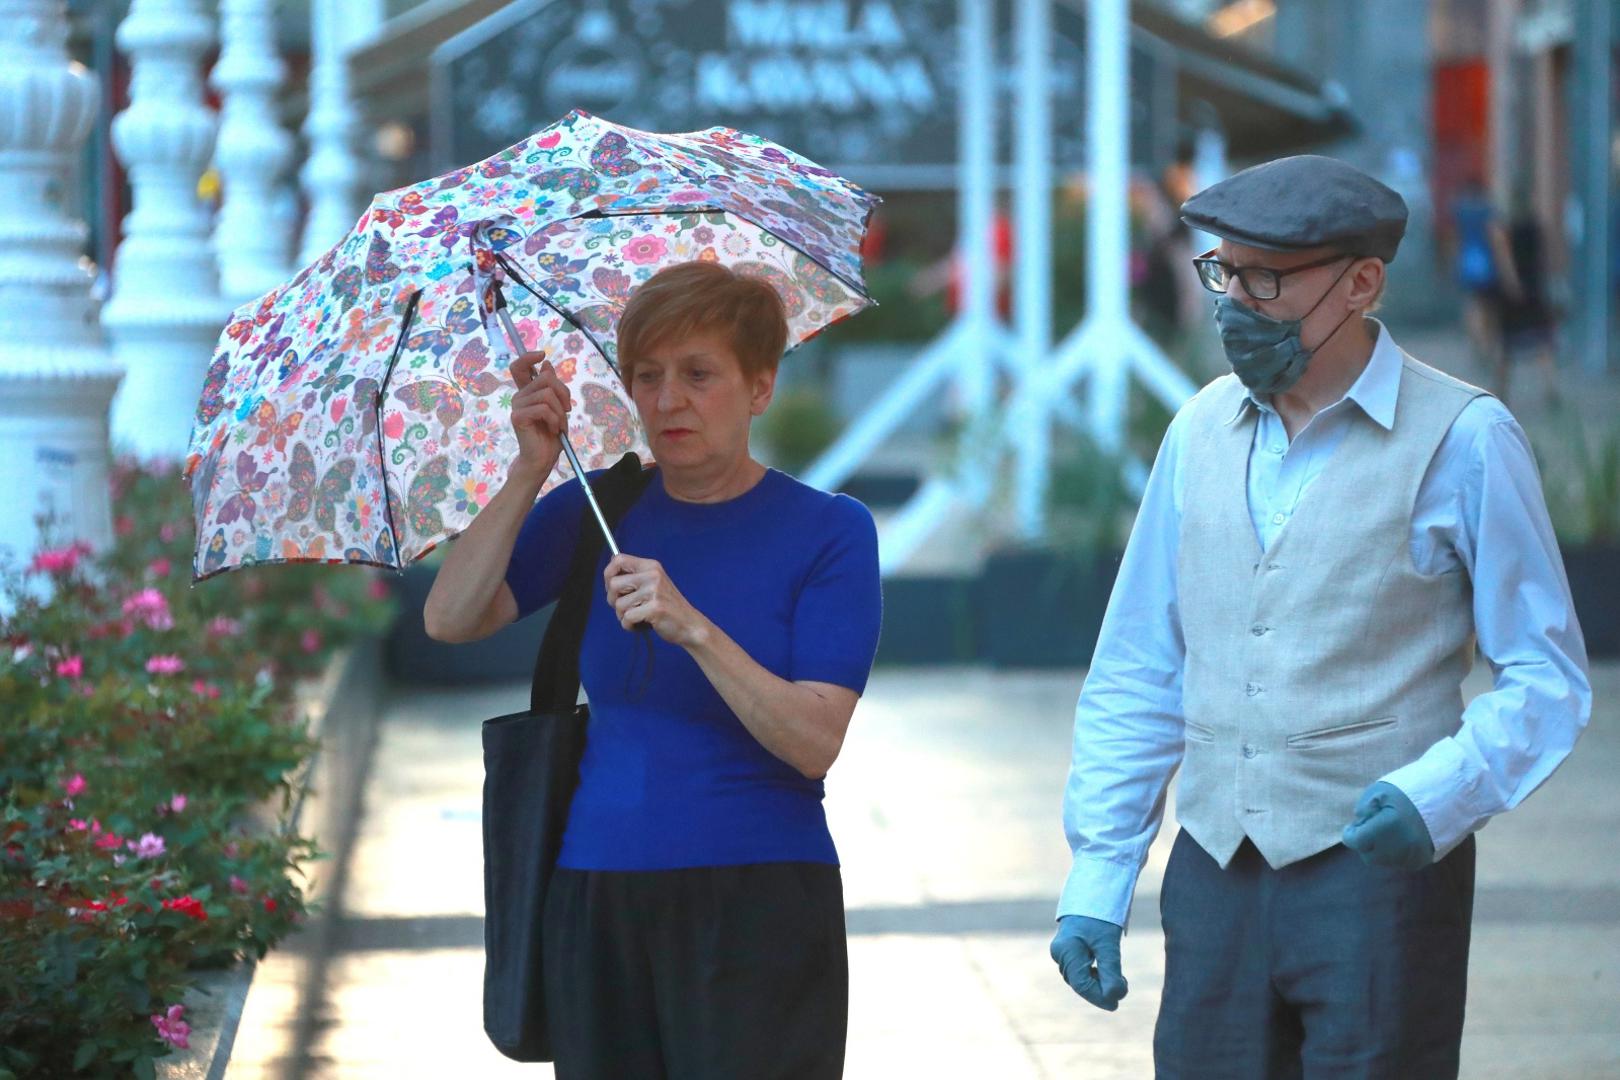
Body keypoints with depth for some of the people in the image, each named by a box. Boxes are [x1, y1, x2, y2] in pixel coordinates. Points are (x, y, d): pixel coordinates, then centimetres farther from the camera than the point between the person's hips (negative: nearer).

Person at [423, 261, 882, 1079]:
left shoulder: (829, 532, -3)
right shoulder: (596, 511, 7)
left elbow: (816, 741, -14)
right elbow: (450, 620, -5)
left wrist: (692, 628, -25)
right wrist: (531, 471, -13)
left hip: (756, 910, -3)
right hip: (596, 905, 4)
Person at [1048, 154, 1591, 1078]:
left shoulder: (1462, 440, -5)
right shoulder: (1203, 432, 10)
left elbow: (1549, 681, -4)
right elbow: (1136, 677, 14)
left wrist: (1438, 794, -21)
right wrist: (1097, 878, 8)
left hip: (1381, 873, -5)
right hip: (1214, 883, 5)